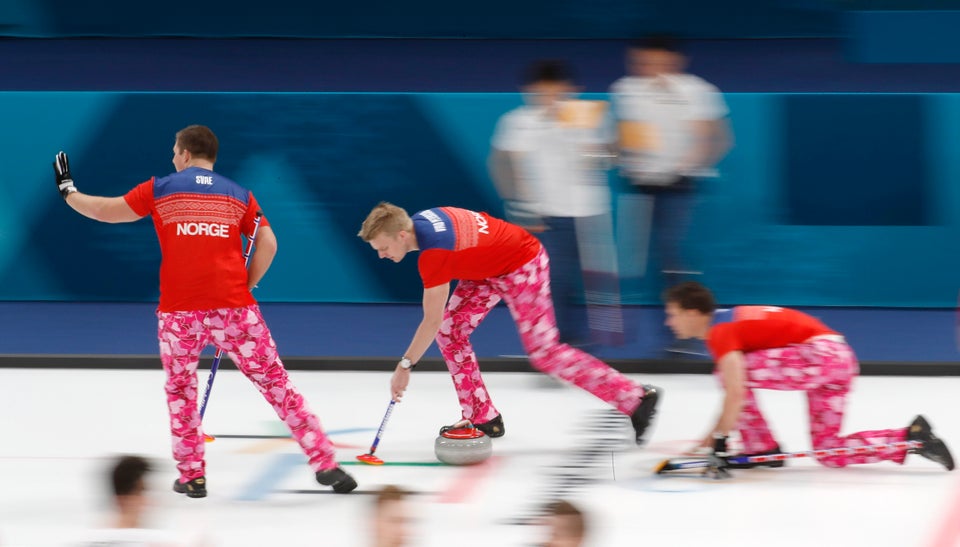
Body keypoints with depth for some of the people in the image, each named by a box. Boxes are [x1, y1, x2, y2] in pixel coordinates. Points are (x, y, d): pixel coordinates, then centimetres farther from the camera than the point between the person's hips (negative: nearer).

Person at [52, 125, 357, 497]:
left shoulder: (160, 190, 6)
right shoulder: (239, 195, 10)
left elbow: (105, 211, 13)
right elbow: (267, 244, 1)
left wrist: (67, 191, 30)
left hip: (178, 312, -1)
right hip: (233, 308, 1)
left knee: (180, 390, 19)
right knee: (274, 382, 5)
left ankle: (192, 476, 19)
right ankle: (324, 463, 2)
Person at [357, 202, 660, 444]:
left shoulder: (433, 252, -32)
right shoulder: (419, 220, -6)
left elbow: (431, 321, -26)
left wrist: (405, 365, -19)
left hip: (522, 267, -10)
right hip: (491, 268, 10)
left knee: (544, 353, -8)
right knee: (450, 330, 3)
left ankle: (637, 399, -4)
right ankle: (483, 417, 11)